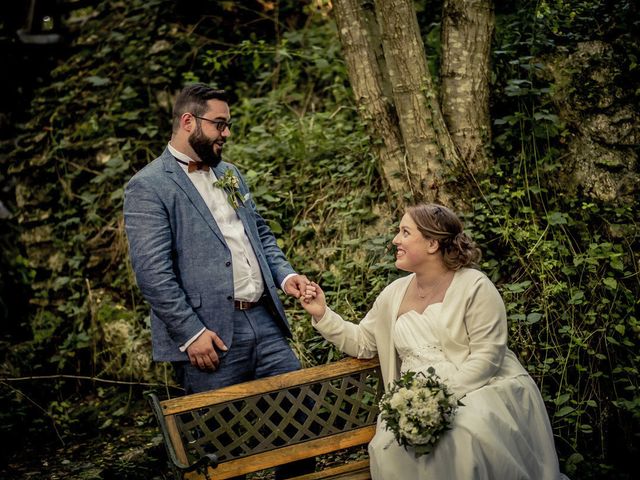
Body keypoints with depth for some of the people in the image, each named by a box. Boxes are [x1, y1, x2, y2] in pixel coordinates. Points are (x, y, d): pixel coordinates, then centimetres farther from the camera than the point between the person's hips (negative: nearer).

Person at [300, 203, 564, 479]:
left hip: (479, 391, -4)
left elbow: (485, 356, -11)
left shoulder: (474, 287, -6)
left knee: (467, 439, -37)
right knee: (389, 447, -28)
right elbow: (362, 343, 17)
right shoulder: (394, 294, 12)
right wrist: (322, 314, 5)